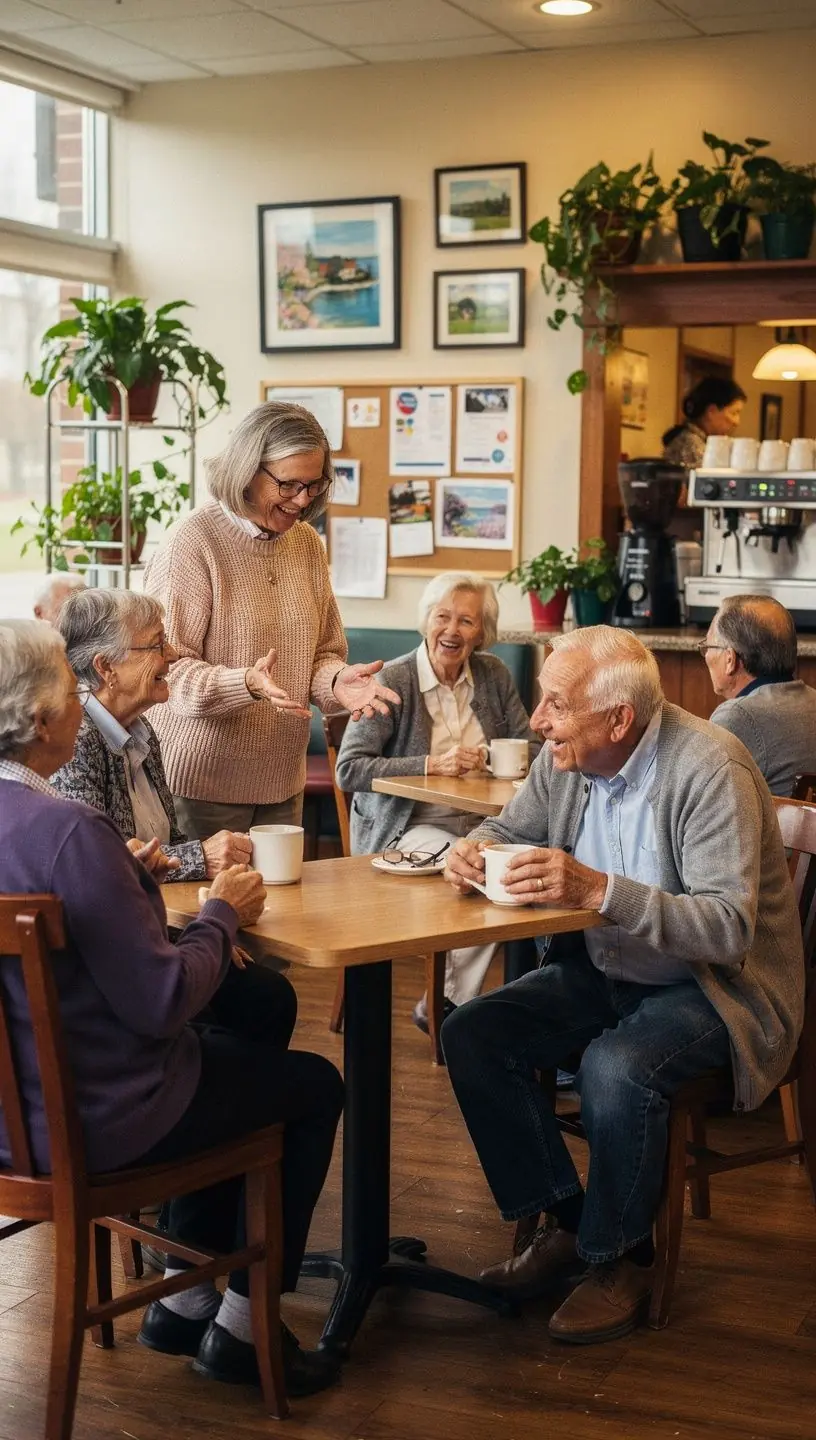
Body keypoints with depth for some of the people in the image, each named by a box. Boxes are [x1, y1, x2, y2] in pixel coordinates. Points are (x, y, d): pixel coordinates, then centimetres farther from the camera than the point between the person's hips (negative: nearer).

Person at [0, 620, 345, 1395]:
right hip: (92, 1122, -9)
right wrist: (222, 913, -9)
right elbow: (162, 1004, -25)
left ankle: (184, 1300, 34)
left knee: (236, 1049, 30)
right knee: (315, 1085, 14)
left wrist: (128, 876, 4)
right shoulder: (67, 832, -30)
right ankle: (241, 1326, 23)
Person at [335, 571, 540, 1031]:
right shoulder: (392, 681, -5)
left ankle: (442, 1007, -15)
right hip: (407, 826, -5)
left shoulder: (493, 674, 9)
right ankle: (450, 1002, -12)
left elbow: (532, 749, 10)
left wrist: (488, 758, -11)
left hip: (481, 822, 5)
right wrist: (431, 765, -18)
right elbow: (349, 770, -11)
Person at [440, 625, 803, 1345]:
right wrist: (475, 849, -11)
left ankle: (622, 1257, -6)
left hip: (715, 985, -7)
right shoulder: (565, 759, -3)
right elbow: (509, 828, 15)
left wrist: (598, 889, -39)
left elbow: (729, 929, -30)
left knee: (615, 1069, -33)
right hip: (604, 972, 7)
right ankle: (565, 1220, 4)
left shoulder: (708, 766, -24)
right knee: (470, 1035, -10)